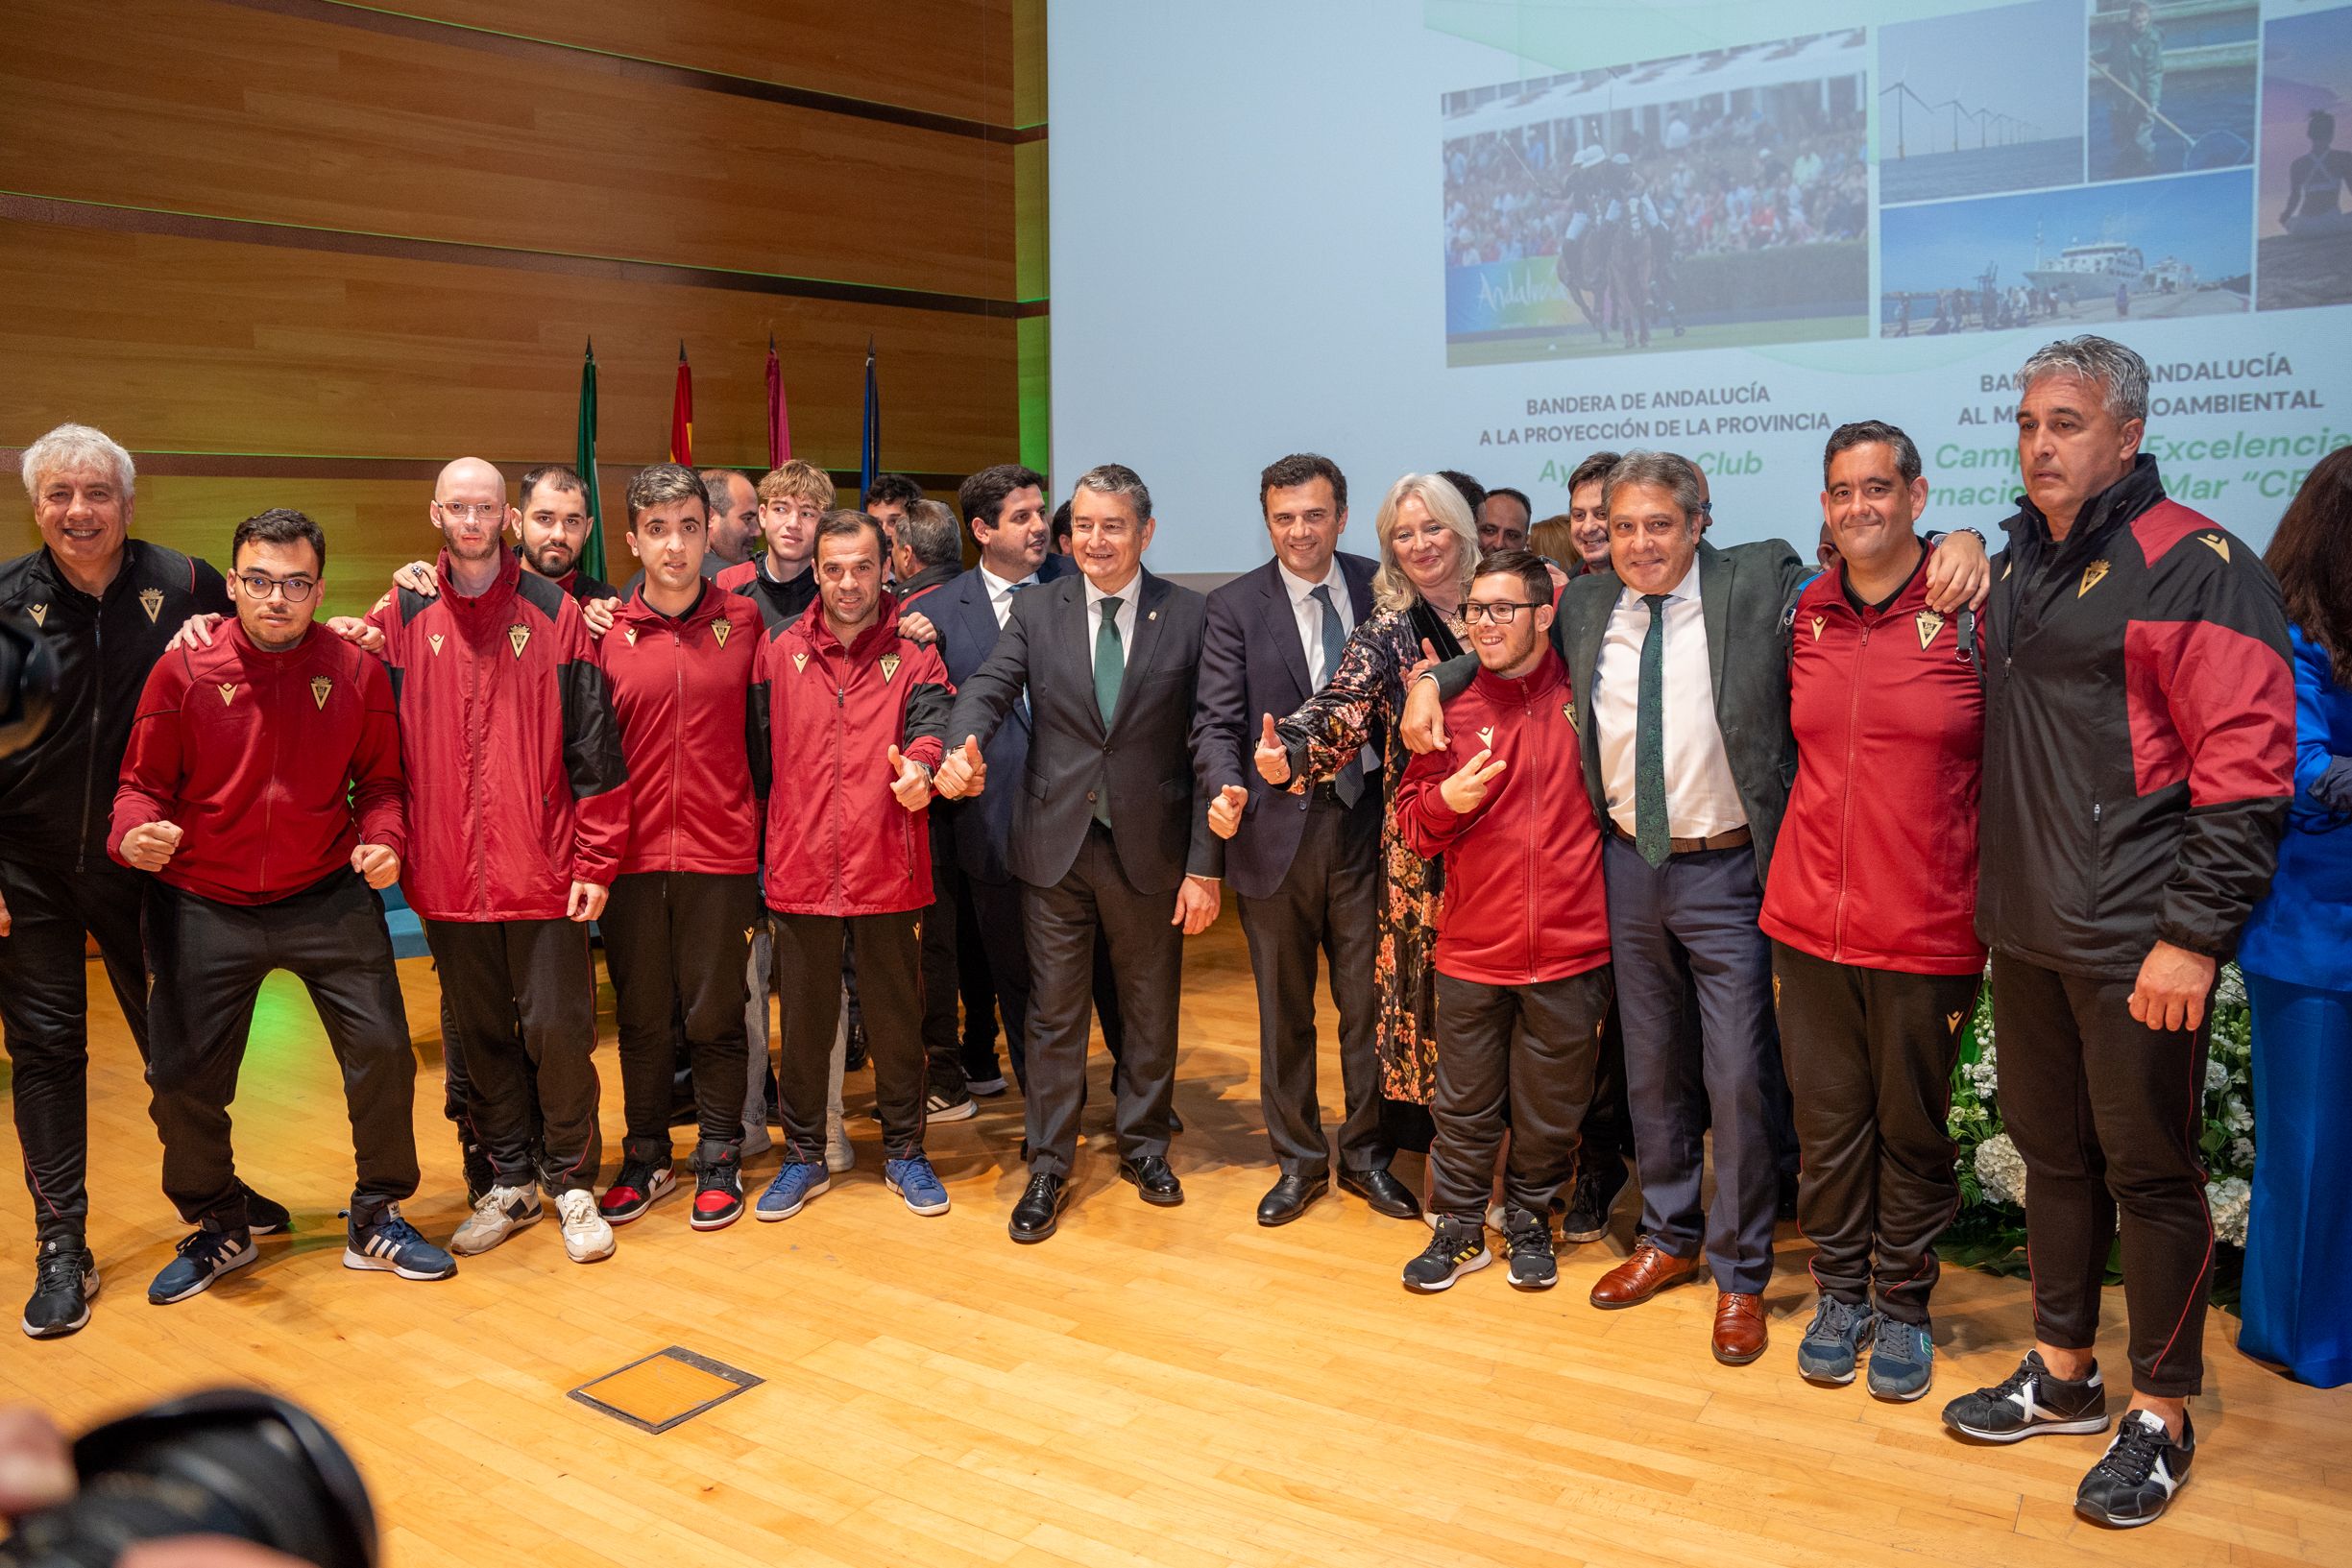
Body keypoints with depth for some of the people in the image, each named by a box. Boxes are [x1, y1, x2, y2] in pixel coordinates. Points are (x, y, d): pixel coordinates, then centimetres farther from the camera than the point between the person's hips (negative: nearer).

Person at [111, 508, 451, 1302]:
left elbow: (381, 780, 4)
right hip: (202, 907, 0)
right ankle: (218, 1229, 31)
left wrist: (383, 839, -15)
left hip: (328, 897, 0)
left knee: (382, 1051, -1)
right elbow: (143, 782, 0)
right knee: (182, 1078, 6)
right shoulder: (183, 671, -6)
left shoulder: (357, 672, -3)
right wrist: (135, 833, -21)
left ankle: (376, 1219, 20)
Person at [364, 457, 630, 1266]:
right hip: (447, 873, 3)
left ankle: (572, 1181, 18)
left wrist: (595, 861, -6)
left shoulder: (555, 613, 0)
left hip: (544, 868, -2)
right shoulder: (399, 619, 6)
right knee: (479, 1034, 12)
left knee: (556, 1029, 1)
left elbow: (593, 747, -2)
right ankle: (510, 1181, 27)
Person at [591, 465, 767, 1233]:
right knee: (640, 1016, 11)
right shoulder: (605, 632, 2)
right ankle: (646, 1157, 26)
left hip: (720, 852, -1)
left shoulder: (745, 620, 1)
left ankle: (718, 1159, 21)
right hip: (633, 854, 1)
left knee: (716, 1013, 7)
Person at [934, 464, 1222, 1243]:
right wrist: (961, 747, -34)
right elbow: (987, 689, -10)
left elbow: (1206, 748, -5)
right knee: (1054, 1012, 9)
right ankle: (1049, 1166, 23)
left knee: (1151, 1009, 14)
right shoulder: (1036, 611, 3)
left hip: (1149, 847, -1)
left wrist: (1205, 865, -8)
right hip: (1057, 843, 1)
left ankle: (1143, 1144, 34)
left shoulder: (1189, 616, -3)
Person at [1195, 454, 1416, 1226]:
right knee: (1283, 1009, 11)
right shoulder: (1234, 606, -2)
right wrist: (1226, 788, -25)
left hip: (1366, 819, 1)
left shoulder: (1380, 588, 3)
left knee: (1369, 1001, 9)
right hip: (1276, 827, -1)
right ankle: (1298, 1160, 28)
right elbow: (1216, 719, -9)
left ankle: (1365, 1155, 27)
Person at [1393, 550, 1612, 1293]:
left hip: (1570, 950, -1)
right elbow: (1411, 821, 5)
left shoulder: (1585, 694, -2)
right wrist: (1445, 801, -15)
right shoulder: (1452, 708, 2)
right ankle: (1459, 1229, 30)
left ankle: (1530, 1222, 35)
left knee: (1550, 1107, 13)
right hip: (1473, 950, 1)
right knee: (1465, 1104, 12)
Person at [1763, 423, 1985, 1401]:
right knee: (1827, 1118, 11)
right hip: (1809, 922, 3)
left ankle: (1902, 1304, 27)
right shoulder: (1804, 615, 6)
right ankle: (1839, 1293, 28)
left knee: (1912, 1127, 9)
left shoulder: (1972, 614, -6)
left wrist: (1991, 918, -6)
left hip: (1926, 933, -3)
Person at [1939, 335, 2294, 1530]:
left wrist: (2192, 935, -18)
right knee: (2051, 1152, 17)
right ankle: (2062, 1374, 32)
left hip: (2136, 944, -7)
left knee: (2149, 1171, 3)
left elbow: (2245, 762, -15)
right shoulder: (2019, 565, 14)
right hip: (2026, 933, 8)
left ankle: (2161, 1417, 20)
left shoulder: (2192, 565, -10)